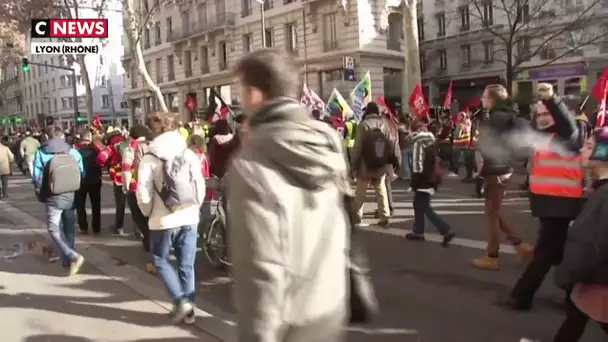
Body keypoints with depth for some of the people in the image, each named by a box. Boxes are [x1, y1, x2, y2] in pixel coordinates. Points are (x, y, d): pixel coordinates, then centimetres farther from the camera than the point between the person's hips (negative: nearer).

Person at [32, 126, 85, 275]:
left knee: (54, 230, 3)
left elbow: (37, 178, -8)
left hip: (53, 198, -3)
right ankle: (67, 260, 23)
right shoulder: (74, 152, -4)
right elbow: (82, 175, 2)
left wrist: (41, 195, 9)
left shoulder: (41, 153, -10)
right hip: (71, 196, 3)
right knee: (69, 229, 15)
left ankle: (73, 257, -13)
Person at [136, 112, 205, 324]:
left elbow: (143, 194, -10)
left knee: (161, 262, 17)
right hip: (189, 219, 3)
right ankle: (189, 309, 20)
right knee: (187, 265, 13)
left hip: (163, 221, -3)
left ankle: (180, 301, 5)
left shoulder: (149, 159, -9)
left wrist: (148, 213, 8)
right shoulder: (190, 155, -1)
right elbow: (201, 187, 1)